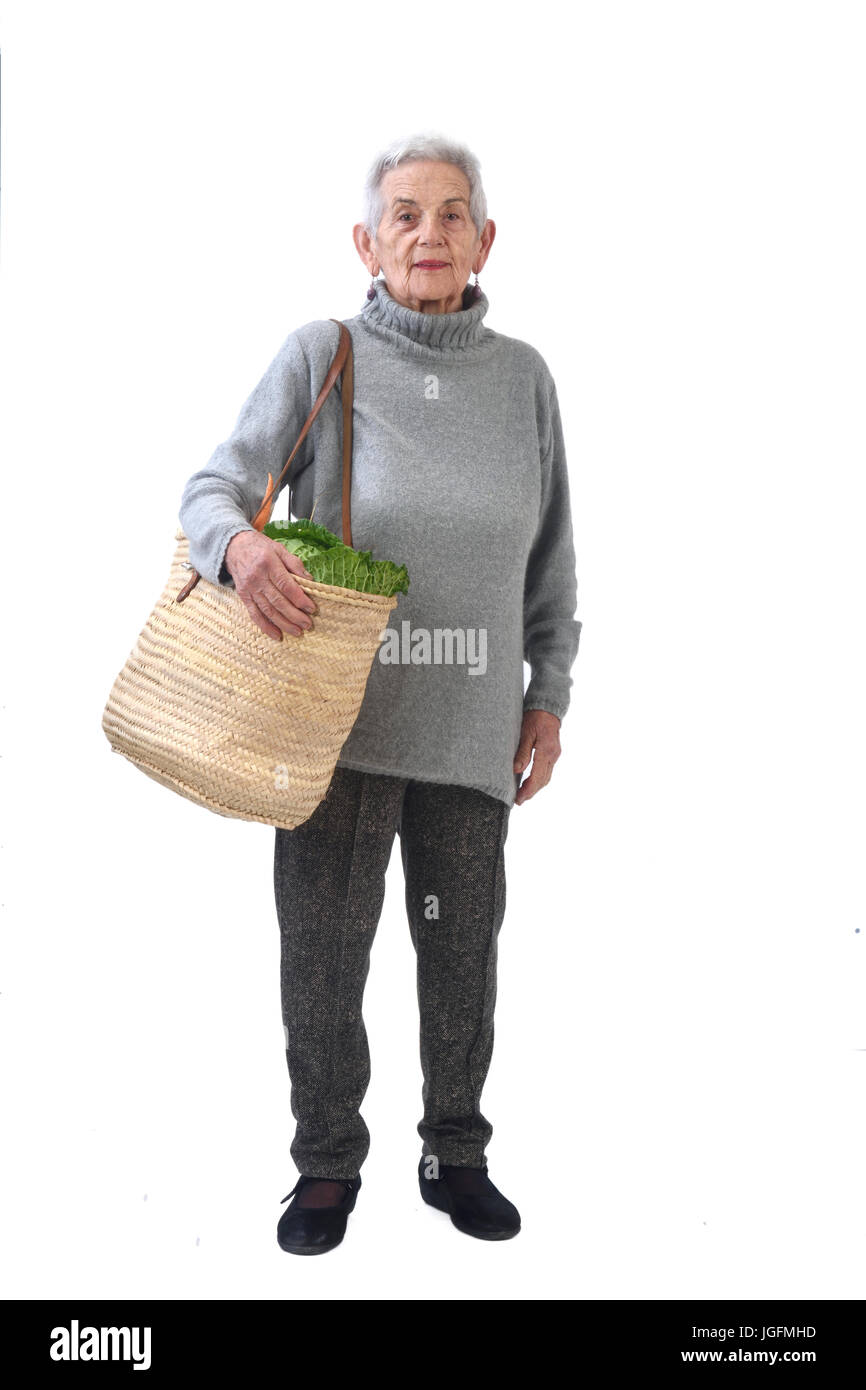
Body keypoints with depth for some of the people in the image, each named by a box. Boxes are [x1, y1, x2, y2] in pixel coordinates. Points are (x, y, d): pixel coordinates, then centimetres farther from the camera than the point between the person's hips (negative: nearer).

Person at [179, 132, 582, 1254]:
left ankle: (455, 1157, 34)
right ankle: (327, 1165, 29)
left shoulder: (522, 376, 4)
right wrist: (240, 544, -32)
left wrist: (548, 696, 8)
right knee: (322, 951, 7)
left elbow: (549, 554, 9)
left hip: (468, 724, 2)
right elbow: (212, 489, -8)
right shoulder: (321, 355, -4)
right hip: (336, 710, -2)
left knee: (463, 953, 13)